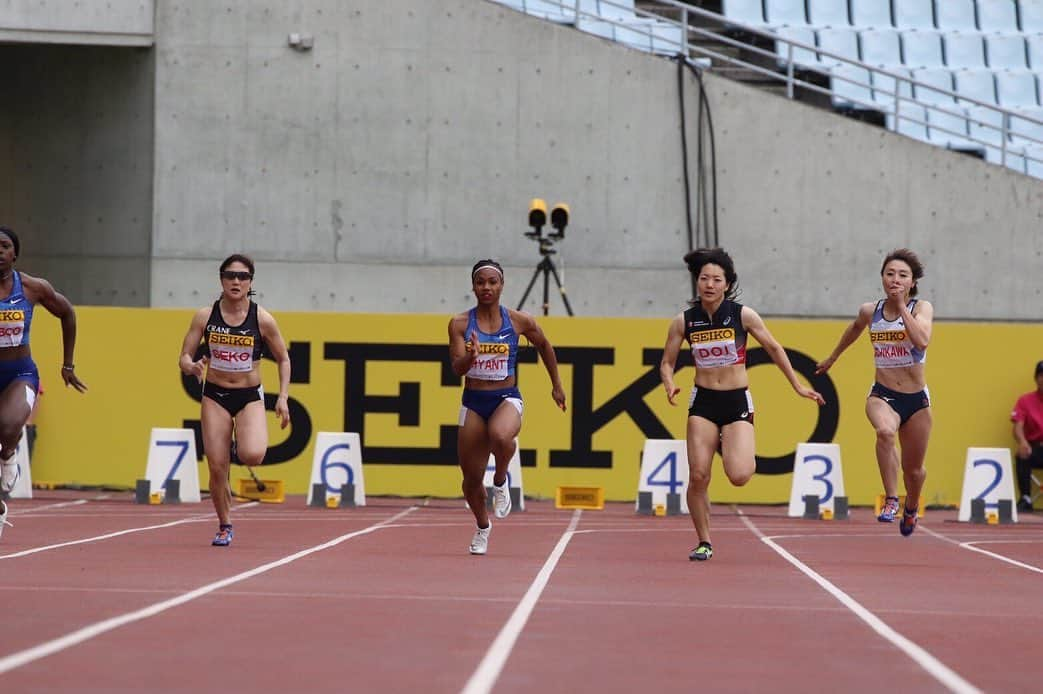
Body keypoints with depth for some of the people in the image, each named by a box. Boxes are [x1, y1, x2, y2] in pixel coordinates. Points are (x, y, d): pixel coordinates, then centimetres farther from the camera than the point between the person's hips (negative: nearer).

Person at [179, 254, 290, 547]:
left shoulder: (263, 320, -7)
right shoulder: (205, 316, -5)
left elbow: (283, 359, 5)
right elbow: (184, 359, -2)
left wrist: (283, 397, -4)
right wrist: (193, 366, -26)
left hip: (250, 396, -1)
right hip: (214, 395, 1)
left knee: (252, 455, -26)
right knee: (217, 468, -4)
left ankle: (241, 443, 13)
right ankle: (224, 527, 18)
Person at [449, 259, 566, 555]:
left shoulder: (519, 321, -3)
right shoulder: (460, 323, -3)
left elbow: (544, 346, 15)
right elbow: (457, 368, -7)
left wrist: (556, 385, 21)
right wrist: (470, 355, -29)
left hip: (507, 398, -2)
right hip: (473, 401, 2)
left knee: (500, 437, -38)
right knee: (471, 478, 7)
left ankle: (500, 481, -6)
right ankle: (482, 527, 37)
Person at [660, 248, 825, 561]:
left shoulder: (743, 315, -6)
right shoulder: (684, 321, -2)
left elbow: (773, 348, 6)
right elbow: (667, 362, 7)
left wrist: (797, 385, 9)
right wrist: (670, 386, -14)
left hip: (737, 401, -1)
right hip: (703, 401, 1)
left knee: (738, 476, -17)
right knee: (698, 476, -9)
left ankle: (737, 451, 21)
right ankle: (704, 542, 9)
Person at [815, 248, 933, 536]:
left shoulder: (922, 308, -9)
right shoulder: (870, 311, -1)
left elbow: (922, 341, -29)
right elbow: (855, 328, 24)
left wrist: (901, 307, -25)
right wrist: (833, 357, 36)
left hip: (916, 399, 0)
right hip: (882, 395, 0)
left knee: (913, 469, 13)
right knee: (885, 431, -36)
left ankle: (911, 508, 46)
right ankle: (891, 499, -28)